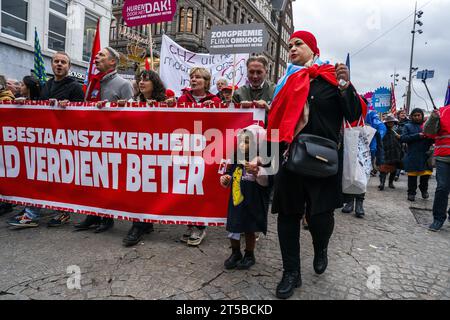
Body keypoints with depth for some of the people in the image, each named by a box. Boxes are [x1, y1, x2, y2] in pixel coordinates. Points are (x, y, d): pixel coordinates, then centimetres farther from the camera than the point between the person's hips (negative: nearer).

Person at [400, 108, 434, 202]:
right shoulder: (408, 126, 7)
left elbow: (433, 139, 10)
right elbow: (403, 138, -6)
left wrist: (429, 137, -13)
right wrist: (417, 135, -15)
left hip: (425, 155, 2)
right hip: (413, 155, -1)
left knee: (426, 174, 2)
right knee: (412, 175, 3)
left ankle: (424, 189, 28)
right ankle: (411, 193, 15)